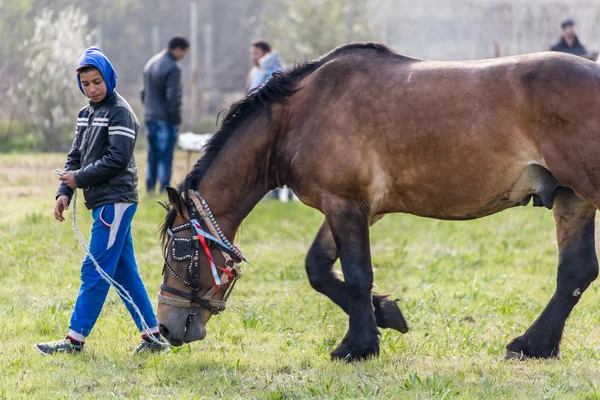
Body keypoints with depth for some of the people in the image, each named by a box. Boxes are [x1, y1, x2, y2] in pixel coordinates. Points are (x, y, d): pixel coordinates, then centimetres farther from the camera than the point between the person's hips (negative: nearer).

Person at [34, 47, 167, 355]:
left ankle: (75, 339, -7)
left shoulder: (120, 113, -10)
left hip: (115, 201, -9)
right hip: (103, 202, 9)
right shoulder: (87, 113, 16)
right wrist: (65, 191, 1)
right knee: (124, 272, 10)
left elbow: (117, 159, -17)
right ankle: (153, 336, 13)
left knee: (94, 271, -8)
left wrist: (80, 179, -13)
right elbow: (76, 156, 15)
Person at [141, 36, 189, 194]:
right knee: (165, 158, -5)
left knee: (153, 157, 12)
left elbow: (144, 92, 17)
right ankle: (164, 191, -6)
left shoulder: (151, 64, 12)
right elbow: (173, 98, -18)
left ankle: (150, 190, 13)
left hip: (150, 118, 8)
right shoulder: (172, 68, -15)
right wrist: (176, 119, -11)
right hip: (166, 121, -8)